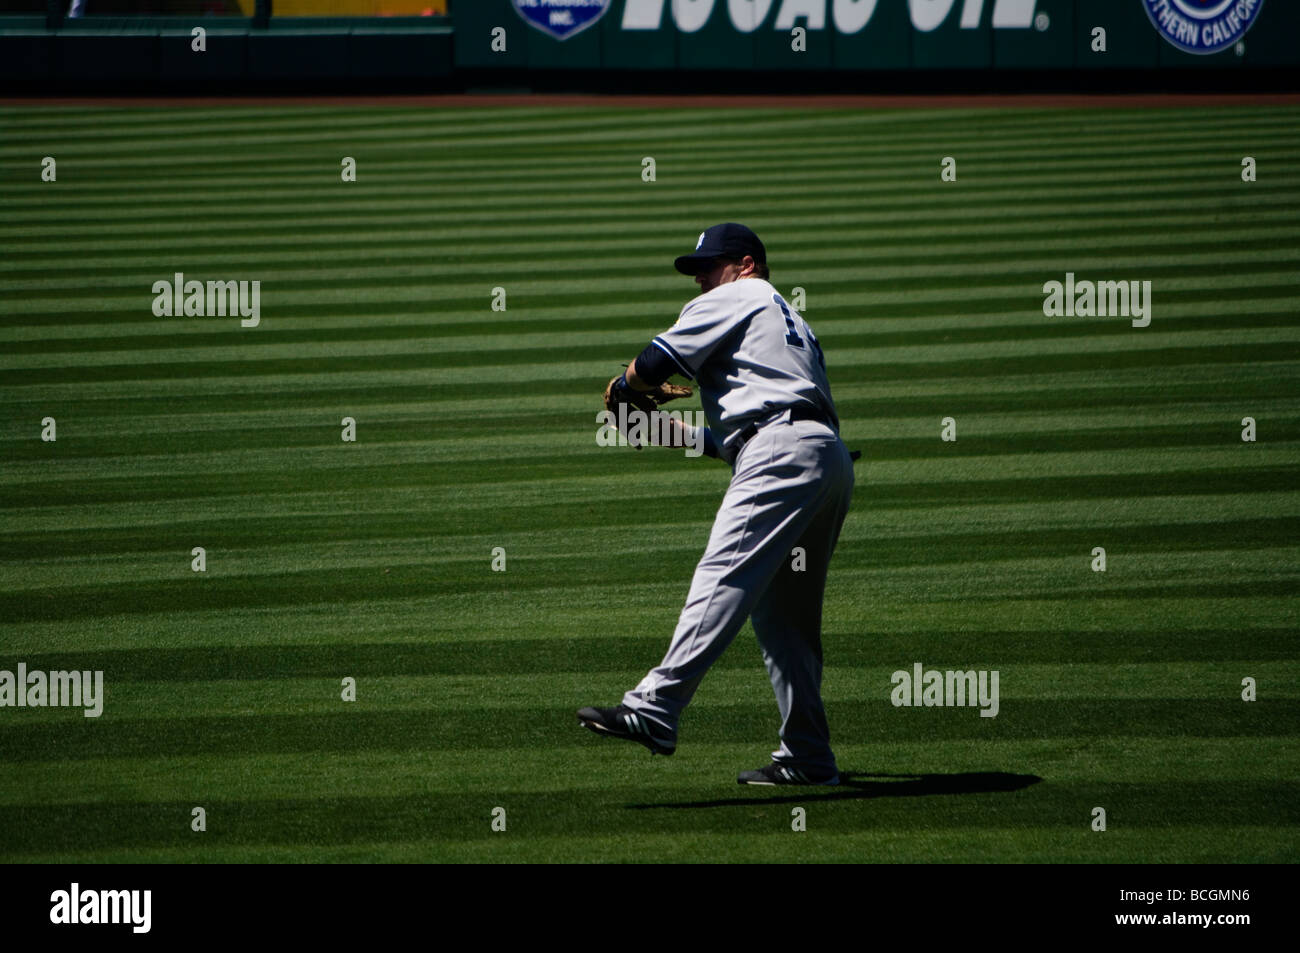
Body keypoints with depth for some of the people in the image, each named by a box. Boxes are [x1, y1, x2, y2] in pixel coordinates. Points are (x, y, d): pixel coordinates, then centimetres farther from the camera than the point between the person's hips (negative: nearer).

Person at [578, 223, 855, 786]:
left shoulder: (734, 300, 12)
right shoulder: (793, 322, 37)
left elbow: (656, 363, 2)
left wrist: (622, 389, 22)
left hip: (782, 454, -9)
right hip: (832, 461, 9)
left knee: (724, 576, -23)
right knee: (785, 615, 12)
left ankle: (655, 709, -37)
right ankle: (807, 758, 11)